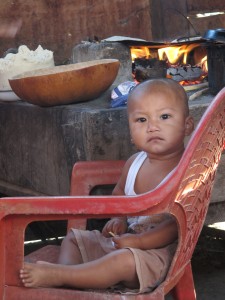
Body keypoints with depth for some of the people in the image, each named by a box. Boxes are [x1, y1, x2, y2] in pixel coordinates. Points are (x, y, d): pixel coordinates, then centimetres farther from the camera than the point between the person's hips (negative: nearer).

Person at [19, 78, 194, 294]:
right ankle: (67, 269, -18)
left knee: (126, 260, -38)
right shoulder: (134, 163, 6)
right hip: (123, 239, 9)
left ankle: (57, 275, -34)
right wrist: (118, 219, 4)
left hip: (157, 248, -9)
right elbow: (119, 193, 25)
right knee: (73, 239, 12)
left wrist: (139, 241, -28)